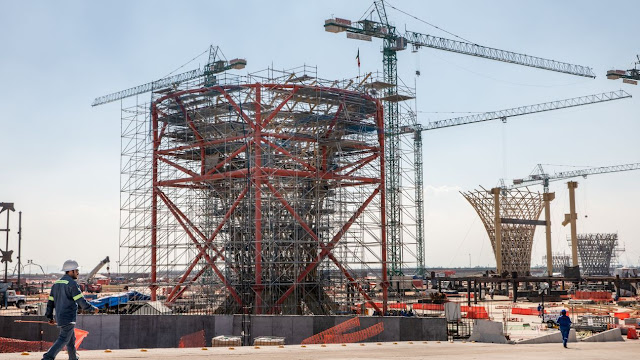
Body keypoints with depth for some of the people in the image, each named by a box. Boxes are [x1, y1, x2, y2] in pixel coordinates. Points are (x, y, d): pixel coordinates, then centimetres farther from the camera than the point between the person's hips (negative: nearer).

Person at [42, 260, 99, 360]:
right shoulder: (72, 284, -13)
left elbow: (50, 302, 14)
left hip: (59, 317, 9)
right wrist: (93, 308, -2)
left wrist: (50, 317, 20)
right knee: (63, 339, -10)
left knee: (71, 340, 18)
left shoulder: (56, 284, 13)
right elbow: (81, 301, -15)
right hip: (68, 318, -9)